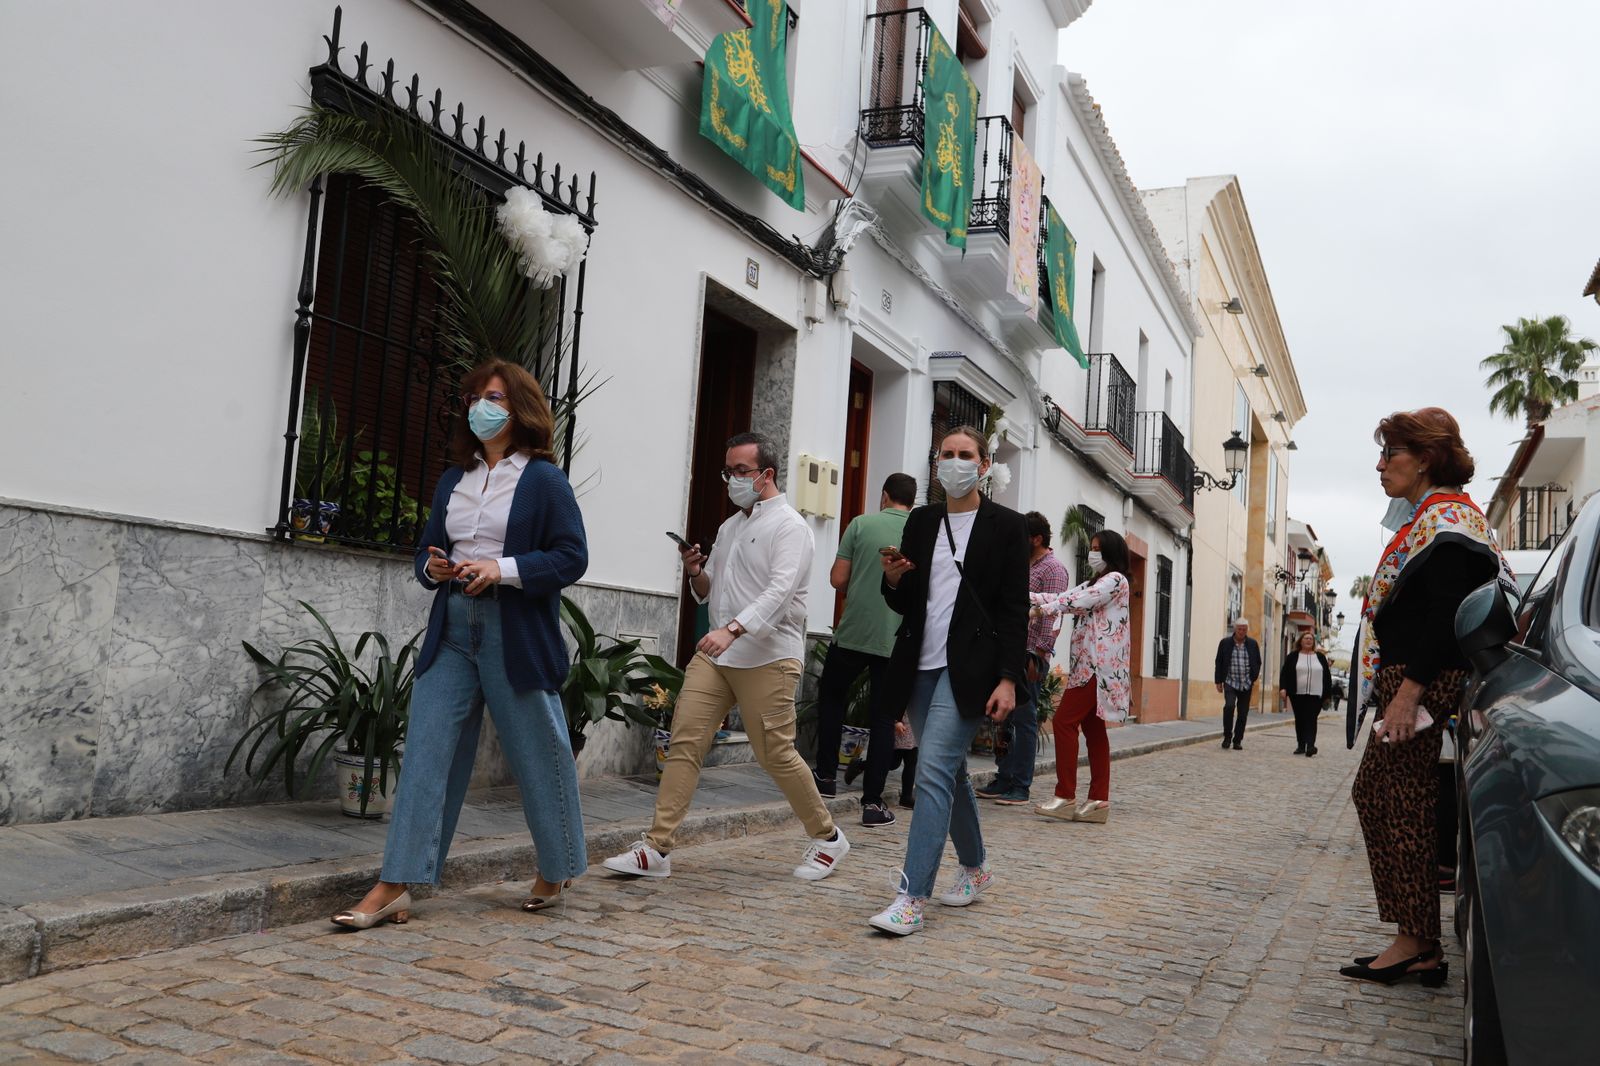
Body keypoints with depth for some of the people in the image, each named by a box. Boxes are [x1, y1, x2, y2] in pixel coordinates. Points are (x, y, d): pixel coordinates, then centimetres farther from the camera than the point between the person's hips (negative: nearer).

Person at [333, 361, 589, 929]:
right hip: (451, 632, 5)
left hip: (516, 637, -5)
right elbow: (428, 548, 22)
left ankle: (556, 871, 28)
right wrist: (432, 567, -1)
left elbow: (571, 557, -9)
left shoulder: (543, 480, -4)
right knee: (426, 750, -1)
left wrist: (503, 569, -19)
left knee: (538, 753, 7)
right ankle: (395, 887, 1)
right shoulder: (453, 481, 14)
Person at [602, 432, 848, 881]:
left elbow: (779, 591, -21)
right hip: (715, 653, 7)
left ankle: (828, 839, 20)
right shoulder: (730, 527, 18)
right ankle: (657, 850, 0)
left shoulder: (789, 527, -7)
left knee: (776, 755, -1)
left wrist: (731, 630, -34)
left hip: (766, 658, -7)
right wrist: (695, 571, 0)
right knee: (684, 743, -2)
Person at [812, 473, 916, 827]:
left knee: (830, 695, 21)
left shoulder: (862, 524, -1)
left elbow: (837, 579, -3)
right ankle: (872, 802, 4)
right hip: (898, 641, 1)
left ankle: (826, 775, 22)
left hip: (853, 633, -1)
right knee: (883, 719, 6)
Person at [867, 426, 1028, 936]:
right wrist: (893, 579, -8)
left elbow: (1015, 610, -5)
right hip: (921, 666, 6)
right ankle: (975, 867, 36)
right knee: (949, 771, 16)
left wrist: (1008, 679, -12)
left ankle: (911, 899, -13)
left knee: (934, 771, -15)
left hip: (969, 668, -6)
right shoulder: (921, 521, 11)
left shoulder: (1006, 525, -1)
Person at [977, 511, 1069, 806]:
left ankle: (1021, 787, 2)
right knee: (1005, 718, 10)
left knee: (1024, 720, -4)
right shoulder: (1024, 567, 19)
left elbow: (1051, 617, -15)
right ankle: (1004, 779, 17)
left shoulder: (1053, 570, -8)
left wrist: (1037, 656, -20)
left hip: (1030, 655, -8)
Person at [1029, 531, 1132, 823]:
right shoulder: (1094, 583, 25)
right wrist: (1030, 598, 0)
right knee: (1093, 728, 6)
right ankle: (1099, 800, 6)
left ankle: (1066, 797, -14)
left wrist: (1041, 609, -19)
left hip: (1099, 663, -9)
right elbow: (1065, 597, 14)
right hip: (1090, 664, 9)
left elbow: (1081, 601, -17)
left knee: (1065, 721, -13)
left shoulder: (1115, 579, -4)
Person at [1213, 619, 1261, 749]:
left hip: (1246, 684, 2)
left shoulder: (1253, 644, 4)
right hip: (1230, 682, -2)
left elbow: (1258, 663, 12)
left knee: (1243, 713, 4)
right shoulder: (1225, 643, 0)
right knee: (1229, 706, -22)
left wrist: (1254, 679, 3)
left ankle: (1237, 741, 15)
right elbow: (1219, 663, 4)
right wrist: (1218, 681, 1)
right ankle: (1227, 736, -6)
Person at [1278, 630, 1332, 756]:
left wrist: (1328, 693, 5)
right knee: (1300, 720, 5)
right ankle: (1300, 746, 12)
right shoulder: (1293, 657, 7)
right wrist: (1283, 688, -10)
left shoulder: (1320, 657, 10)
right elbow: (1284, 673, 3)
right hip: (1297, 695, 1)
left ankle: (1310, 745, -18)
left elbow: (1327, 676, 11)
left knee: (1311, 720, -10)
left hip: (1315, 695, -1)